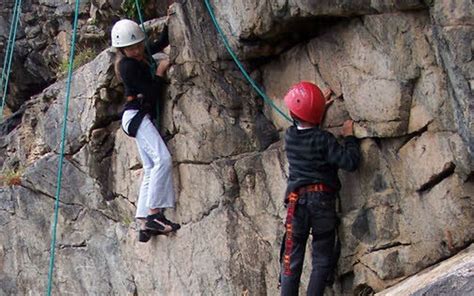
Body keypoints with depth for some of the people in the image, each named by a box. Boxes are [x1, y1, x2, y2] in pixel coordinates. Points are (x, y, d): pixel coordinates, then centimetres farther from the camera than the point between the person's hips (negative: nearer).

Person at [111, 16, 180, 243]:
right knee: (162, 158, -25)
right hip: (136, 114, -10)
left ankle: (144, 224, -2)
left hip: (141, 116, 10)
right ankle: (154, 213, -31)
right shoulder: (129, 65, -13)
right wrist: (160, 71, -5)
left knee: (151, 169, 3)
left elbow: (162, 43, 27)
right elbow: (151, 92, -16)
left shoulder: (139, 56, 14)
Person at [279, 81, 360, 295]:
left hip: (296, 201, 4)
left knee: (292, 260, 5)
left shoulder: (289, 136, 5)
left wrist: (319, 106, 35)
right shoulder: (323, 139, -11)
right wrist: (349, 136, 0)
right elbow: (350, 162, -13)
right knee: (322, 260, 3)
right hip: (322, 201, -3)